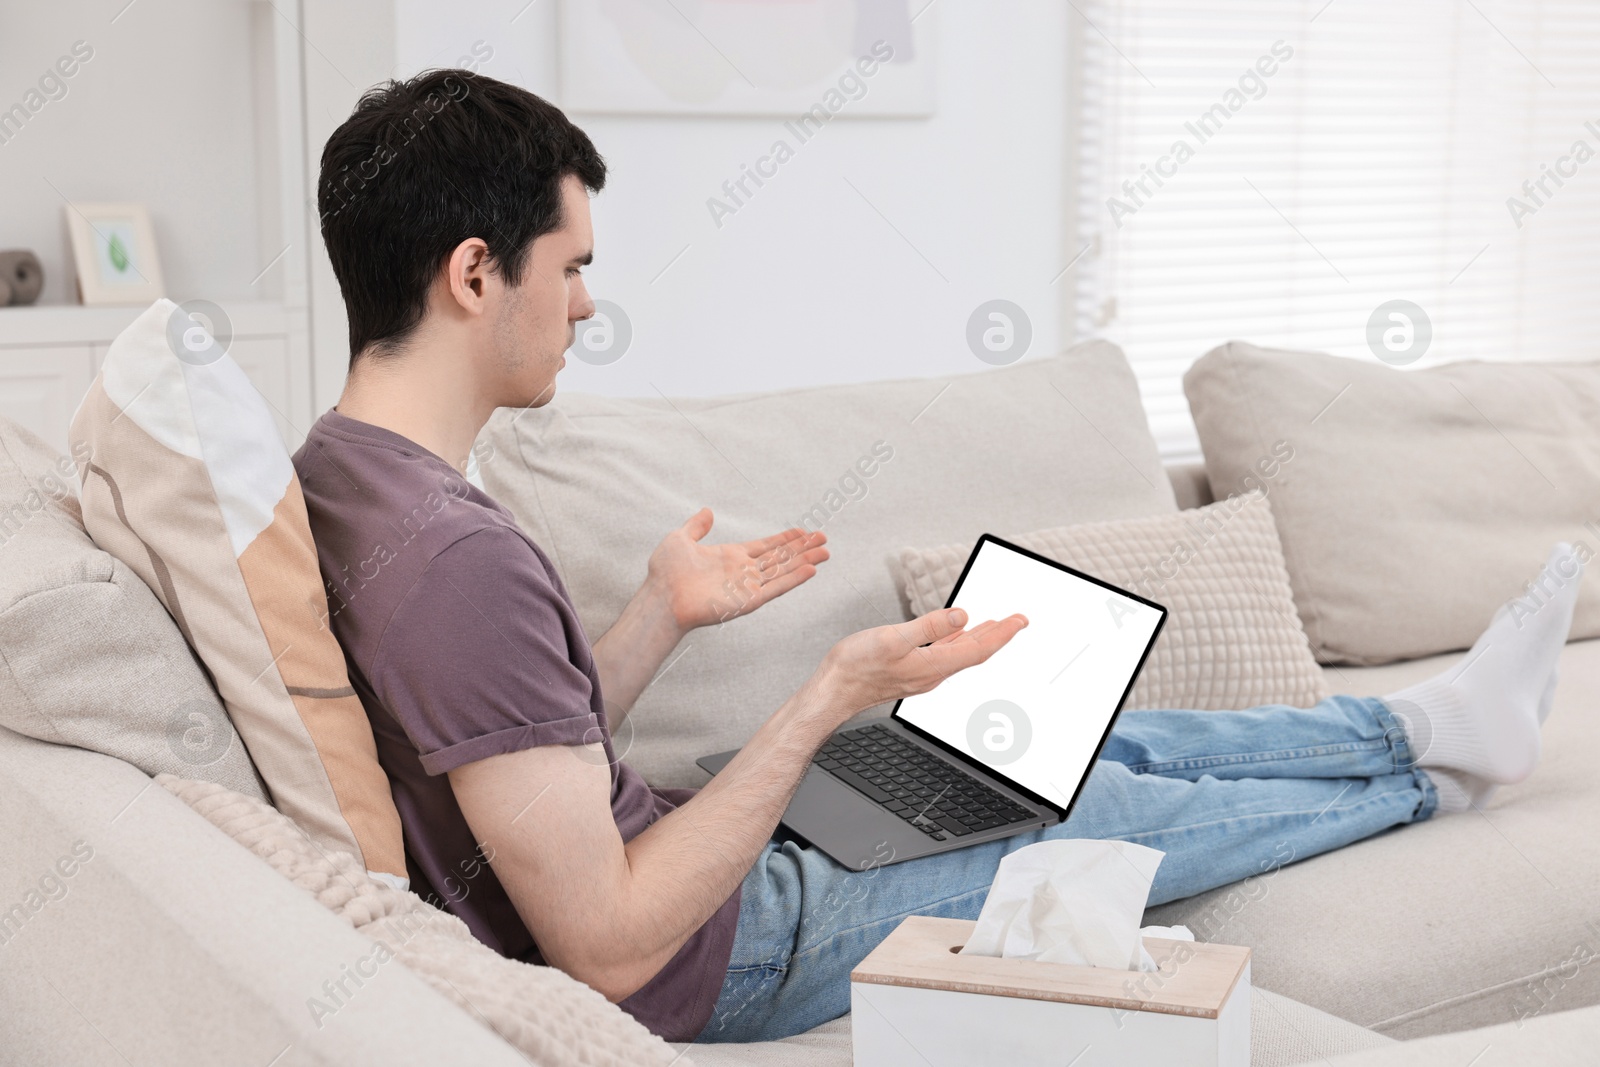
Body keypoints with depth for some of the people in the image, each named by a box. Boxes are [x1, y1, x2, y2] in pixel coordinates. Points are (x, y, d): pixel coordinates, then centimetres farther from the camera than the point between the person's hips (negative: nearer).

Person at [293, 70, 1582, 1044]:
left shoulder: (340, 470, -2)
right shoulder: (460, 558, -35)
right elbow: (610, 947, -31)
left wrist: (662, 614, 6)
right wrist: (827, 705, -28)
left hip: (657, 841, 9)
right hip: (707, 965, -8)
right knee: (1116, 809, 9)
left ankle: (1411, 725, 35)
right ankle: (1429, 772, 35)